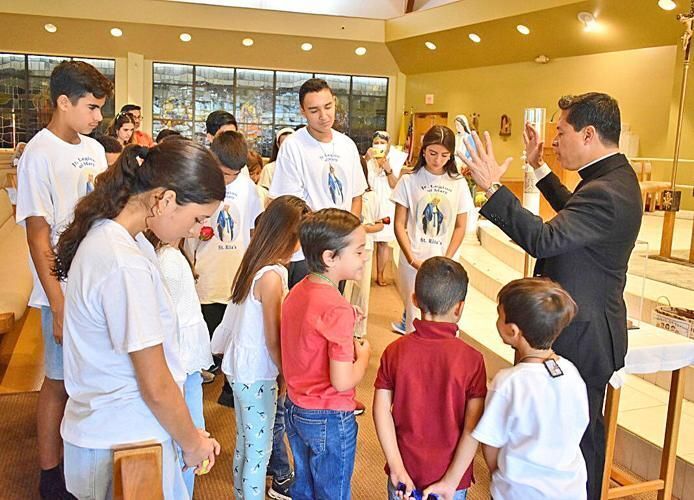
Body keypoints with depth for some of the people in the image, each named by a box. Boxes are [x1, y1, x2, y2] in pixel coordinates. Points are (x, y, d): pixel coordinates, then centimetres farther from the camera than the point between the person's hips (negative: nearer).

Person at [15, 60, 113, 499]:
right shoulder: (40, 154, -13)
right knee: (60, 380, 7)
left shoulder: (93, 149, 8)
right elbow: (38, 237, -15)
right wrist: (59, 307, -17)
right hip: (66, 290, -6)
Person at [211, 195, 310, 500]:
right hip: (257, 375, -9)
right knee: (259, 449, 7)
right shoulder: (272, 276, -23)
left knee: (245, 442, 22)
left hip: (241, 369, 9)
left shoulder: (256, 267, 2)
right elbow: (273, 340, -19)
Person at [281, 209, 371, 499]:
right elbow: (342, 381, -27)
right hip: (329, 420, -8)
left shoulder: (297, 292, -2)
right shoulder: (337, 308, -28)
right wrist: (363, 355, -9)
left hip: (295, 409, 8)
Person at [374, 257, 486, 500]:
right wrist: (452, 481, -13)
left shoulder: (395, 351, -11)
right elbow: (474, 427, -18)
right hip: (449, 475, -1)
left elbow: (381, 410, -12)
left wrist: (397, 468, -9)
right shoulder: (471, 359, -17)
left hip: (404, 473, 2)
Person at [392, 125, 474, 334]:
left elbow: (460, 227, 7)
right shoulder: (409, 180, -1)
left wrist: (446, 261, -4)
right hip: (413, 263, -1)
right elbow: (400, 224, 0)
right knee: (414, 318, 3)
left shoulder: (458, 183, 3)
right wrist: (412, 259, -10)